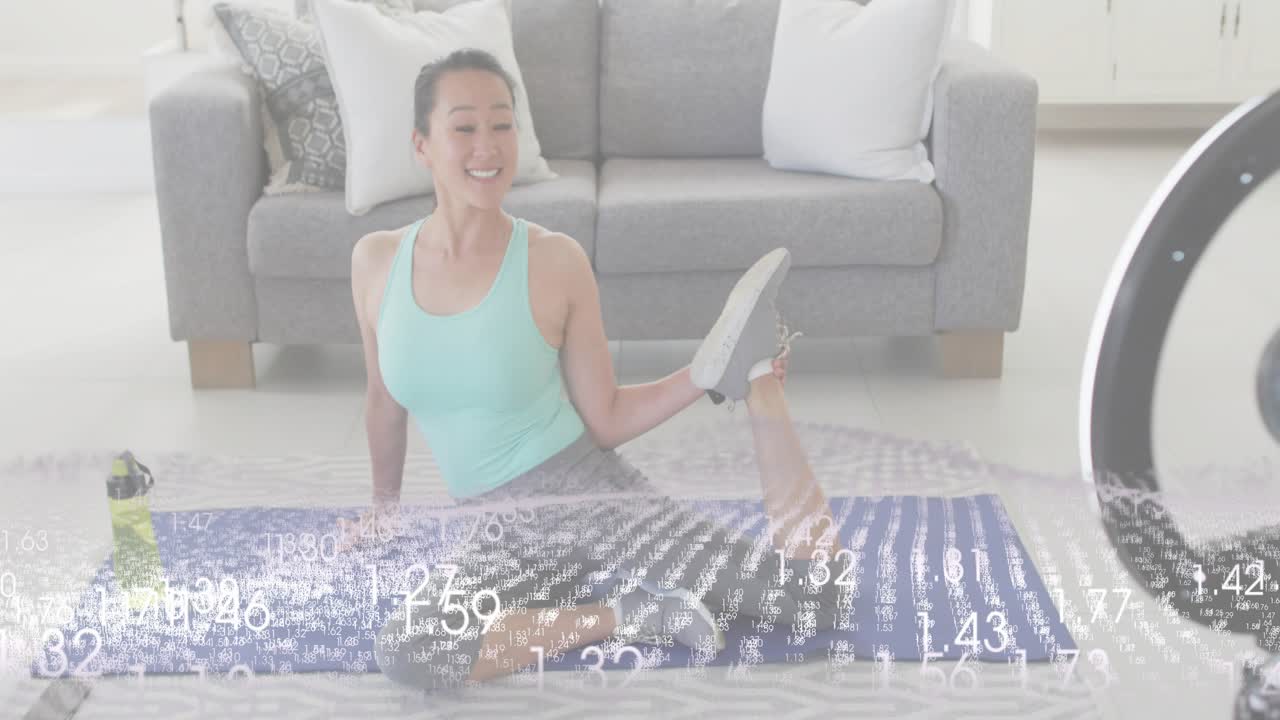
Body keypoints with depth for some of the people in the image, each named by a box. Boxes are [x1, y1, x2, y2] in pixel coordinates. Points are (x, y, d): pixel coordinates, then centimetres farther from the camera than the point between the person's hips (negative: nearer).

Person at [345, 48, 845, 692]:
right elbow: (385, 401, 17)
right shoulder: (375, 261, -1)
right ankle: (624, 614, -12)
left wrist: (704, 377, -13)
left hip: (588, 495, -2)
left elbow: (606, 421, 1)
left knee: (816, 598, -17)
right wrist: (384, 505, 29)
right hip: (501, 531, 3)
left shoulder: (556, 260, -8)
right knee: (404, 655, -31)